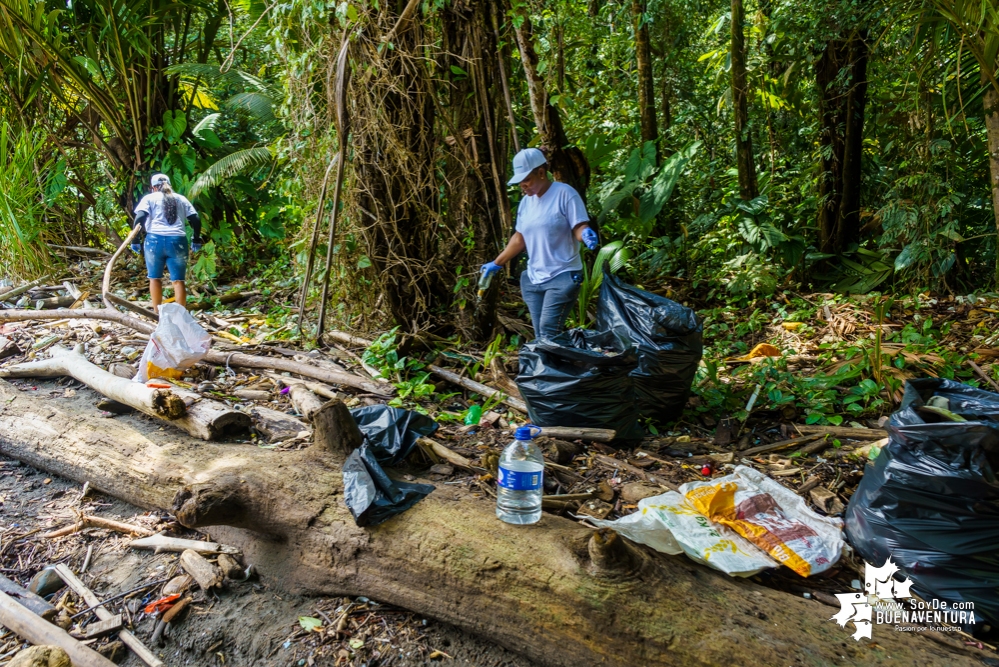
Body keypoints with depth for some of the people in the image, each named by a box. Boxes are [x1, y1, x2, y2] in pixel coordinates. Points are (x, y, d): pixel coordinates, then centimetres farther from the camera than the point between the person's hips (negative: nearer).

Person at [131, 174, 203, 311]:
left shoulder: (149, 198, 11)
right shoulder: (181, 199, 19)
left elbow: (139, 218, -3)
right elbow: (195, 220, 14)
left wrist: (136, 239, -2)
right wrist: (196, 240, 21)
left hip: (155, 240, -1)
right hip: (178, 242, 1)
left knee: (155, 278, 12)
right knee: (178, 280, 3)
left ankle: (157, 313, 16)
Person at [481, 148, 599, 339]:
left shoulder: (564, 193, -9)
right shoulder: (525, 202, 12)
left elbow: (579, 228, -12)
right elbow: (519, 238, 21)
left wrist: (586, 234, -35)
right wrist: (496, 264, 24)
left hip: (563, 277, -7)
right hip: (534, 279, 7)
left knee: (548, 332, -17)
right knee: (540, 337, 5)